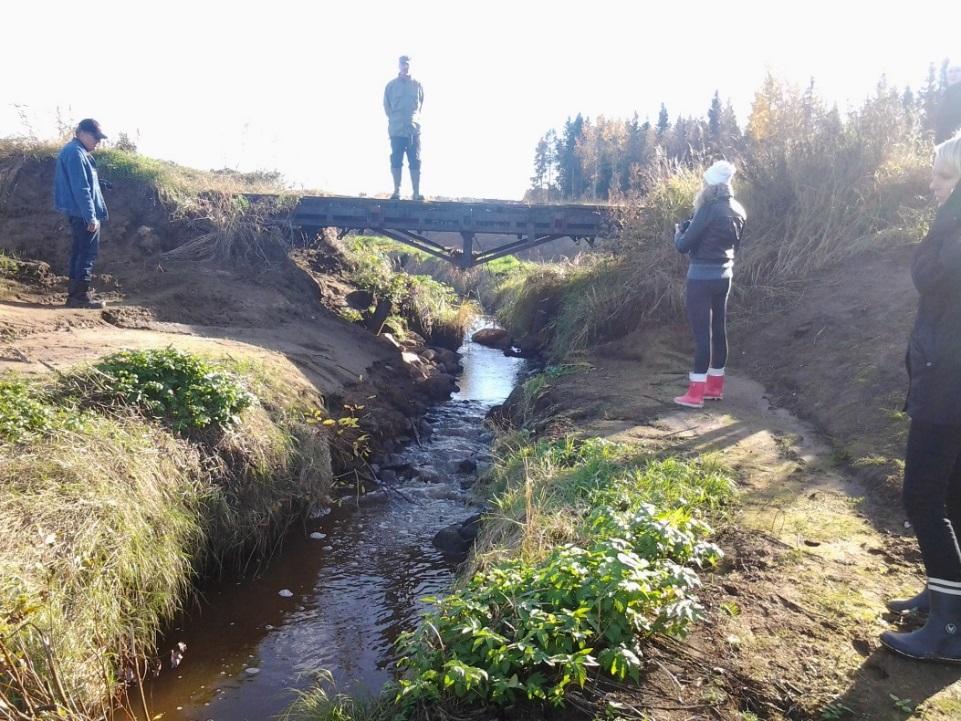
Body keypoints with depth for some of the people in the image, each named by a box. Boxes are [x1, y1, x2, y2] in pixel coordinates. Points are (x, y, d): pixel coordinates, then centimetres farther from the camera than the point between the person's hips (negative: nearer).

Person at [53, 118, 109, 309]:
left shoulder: (74, 151, 18)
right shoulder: (75, 152, -15)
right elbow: (81, 188, -21)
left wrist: (94, 212, 23)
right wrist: (91, 216, -22)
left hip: (78, 213, 11)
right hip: (83, 213, -11)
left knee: (80, 251, 13)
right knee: (88, 252, -7)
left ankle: (74, 294, 18)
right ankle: (81, 295, -6)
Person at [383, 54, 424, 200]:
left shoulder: (417, 85, 8)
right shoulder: (391, 85, 5)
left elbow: (422, 103, 16)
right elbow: (386, 105, 11)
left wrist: (415, 118, 10)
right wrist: (394, 119, 7)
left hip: (414, 129, 0)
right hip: (396, 130, 0)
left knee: (415, 162, -2)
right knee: (396, 161, -1)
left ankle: (417, 192, -1)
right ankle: (396, 191, 5)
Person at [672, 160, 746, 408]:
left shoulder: (708, 210, -17)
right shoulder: (737, 211, 8)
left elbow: (683, 245, -15)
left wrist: (679, 231, 8)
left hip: (703, 276, -8)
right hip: (724, 275, 8)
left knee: (701, 332, -7)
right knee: (719, 330, 12)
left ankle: (696, 393, -4)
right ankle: (715, 386, 21)